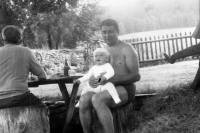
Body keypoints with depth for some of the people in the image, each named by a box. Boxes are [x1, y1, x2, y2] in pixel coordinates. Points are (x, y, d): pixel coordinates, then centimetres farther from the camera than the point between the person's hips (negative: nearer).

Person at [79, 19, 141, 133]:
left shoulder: (127, 49, -4)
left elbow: (136, 76, -10)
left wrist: (113, 80, -25)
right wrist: (92, 80, -11)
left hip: (124, 90, -5)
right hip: (107, 90, 6)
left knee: (96, 99, -36)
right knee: (84, 100, -27)